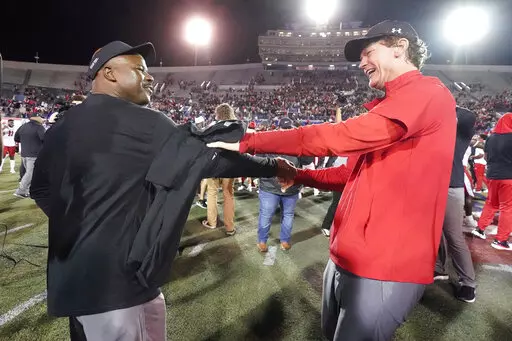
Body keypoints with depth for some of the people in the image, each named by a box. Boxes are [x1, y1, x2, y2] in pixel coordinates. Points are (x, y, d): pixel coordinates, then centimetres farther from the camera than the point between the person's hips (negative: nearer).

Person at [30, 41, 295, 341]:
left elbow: (42, 188, 16)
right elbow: (208, 156, -17)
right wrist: (273, 167, -6)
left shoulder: (64, 127, 6)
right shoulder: (141, 124, -18)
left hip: (75, 273, 8)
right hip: (115, 277, -8)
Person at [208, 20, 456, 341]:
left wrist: (248, 141, -16)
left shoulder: (428, 94, -14)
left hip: (383, 266, -9)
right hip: (348, 257, 9)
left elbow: (339, 136, -22)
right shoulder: (394, 105, 18)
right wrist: (300, 176, 10)